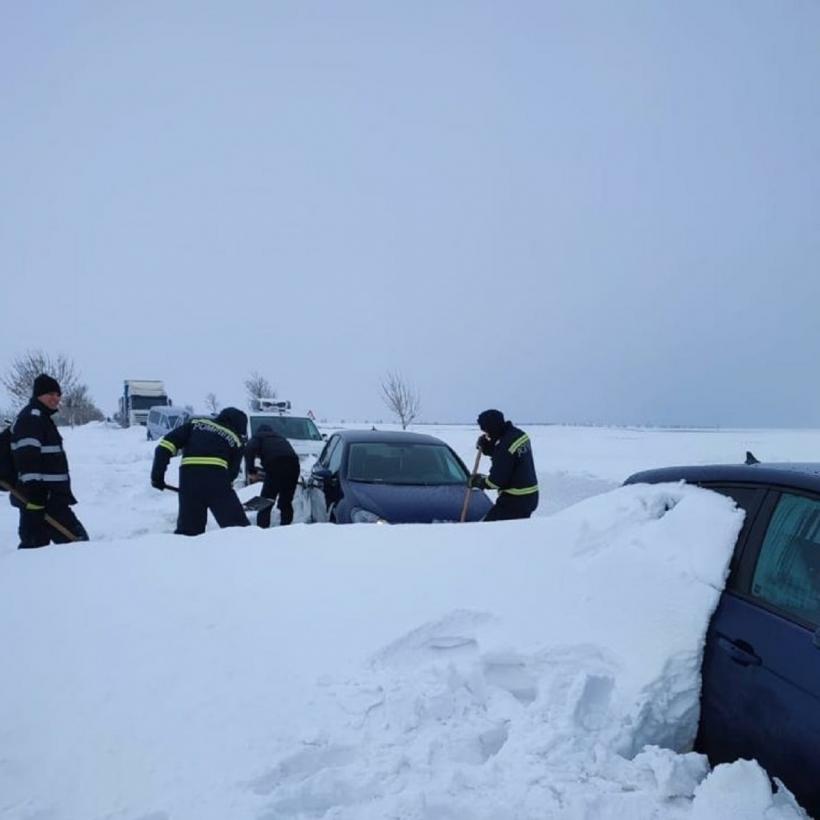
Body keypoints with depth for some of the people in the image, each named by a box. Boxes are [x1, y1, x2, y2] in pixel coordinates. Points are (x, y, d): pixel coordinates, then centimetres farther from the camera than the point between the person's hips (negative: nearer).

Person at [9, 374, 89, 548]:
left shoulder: (42, 418, 22)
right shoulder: (32, 417, -11)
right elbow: (27, 458, -22)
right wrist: (34, 495, -27)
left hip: (51, 497, 10)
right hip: (43, 499, -10)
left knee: (33, 543, 11)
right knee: (77, 539, -9)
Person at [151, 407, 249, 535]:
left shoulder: (196, 423, 23)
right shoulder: (236, 439, 20)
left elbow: (166, 445, 11)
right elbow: (232, 471, 13)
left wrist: (157, 474, 11)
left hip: (188, 476, 3)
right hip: (216, 476, -3)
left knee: (187, 528, 17)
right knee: (238, 526, 6)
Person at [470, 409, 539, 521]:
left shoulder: (505, 446, -24)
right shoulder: (519, 434, 5)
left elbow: (497, 480, -20)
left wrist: (479, 481, -3)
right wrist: (486, 447, 4)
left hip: (515, 500, -10)